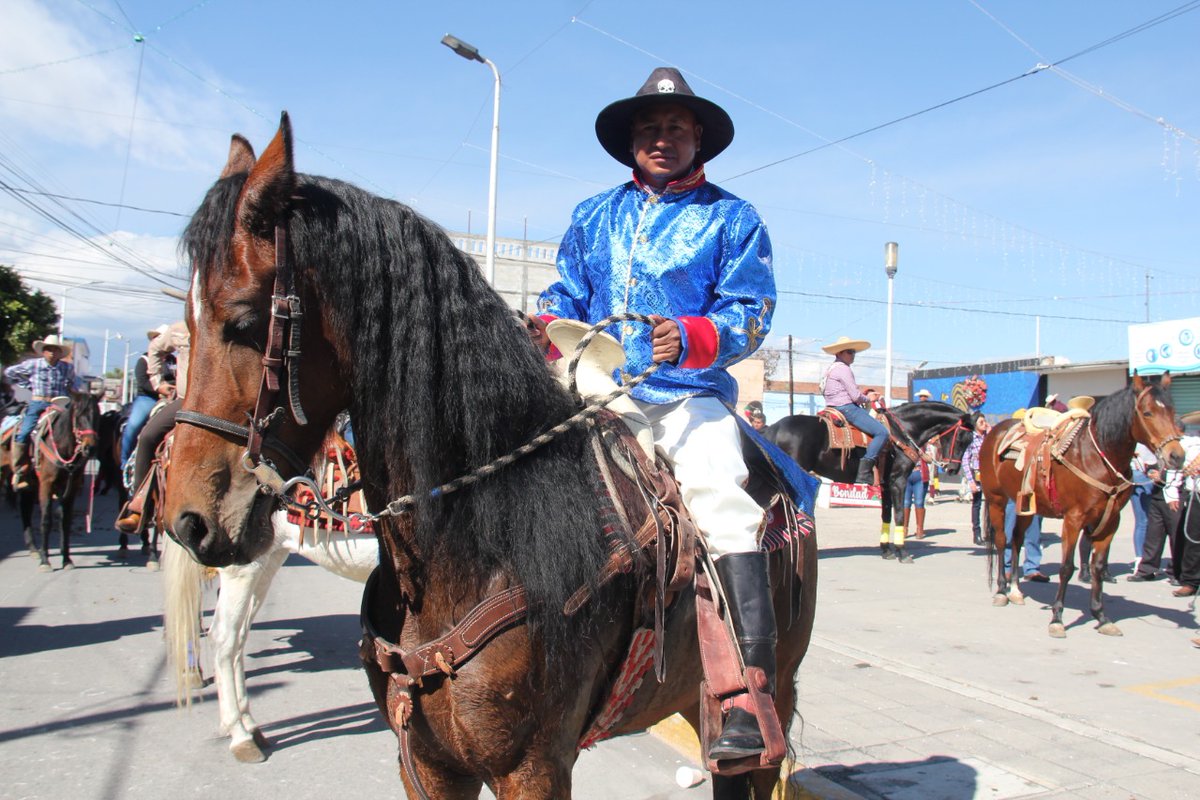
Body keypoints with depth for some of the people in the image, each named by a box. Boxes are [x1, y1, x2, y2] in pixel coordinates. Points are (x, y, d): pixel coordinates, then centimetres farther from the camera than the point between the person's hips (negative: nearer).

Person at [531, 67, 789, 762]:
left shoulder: (732, 219, 8)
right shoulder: (594, 215, 19)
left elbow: (752, 315, -1)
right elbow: (568, 294, 19)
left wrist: (691, 338, -21)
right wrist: (544, 328, -5)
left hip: (687, 397, -4)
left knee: (721, 503, -27)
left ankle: (751, 693, -24)